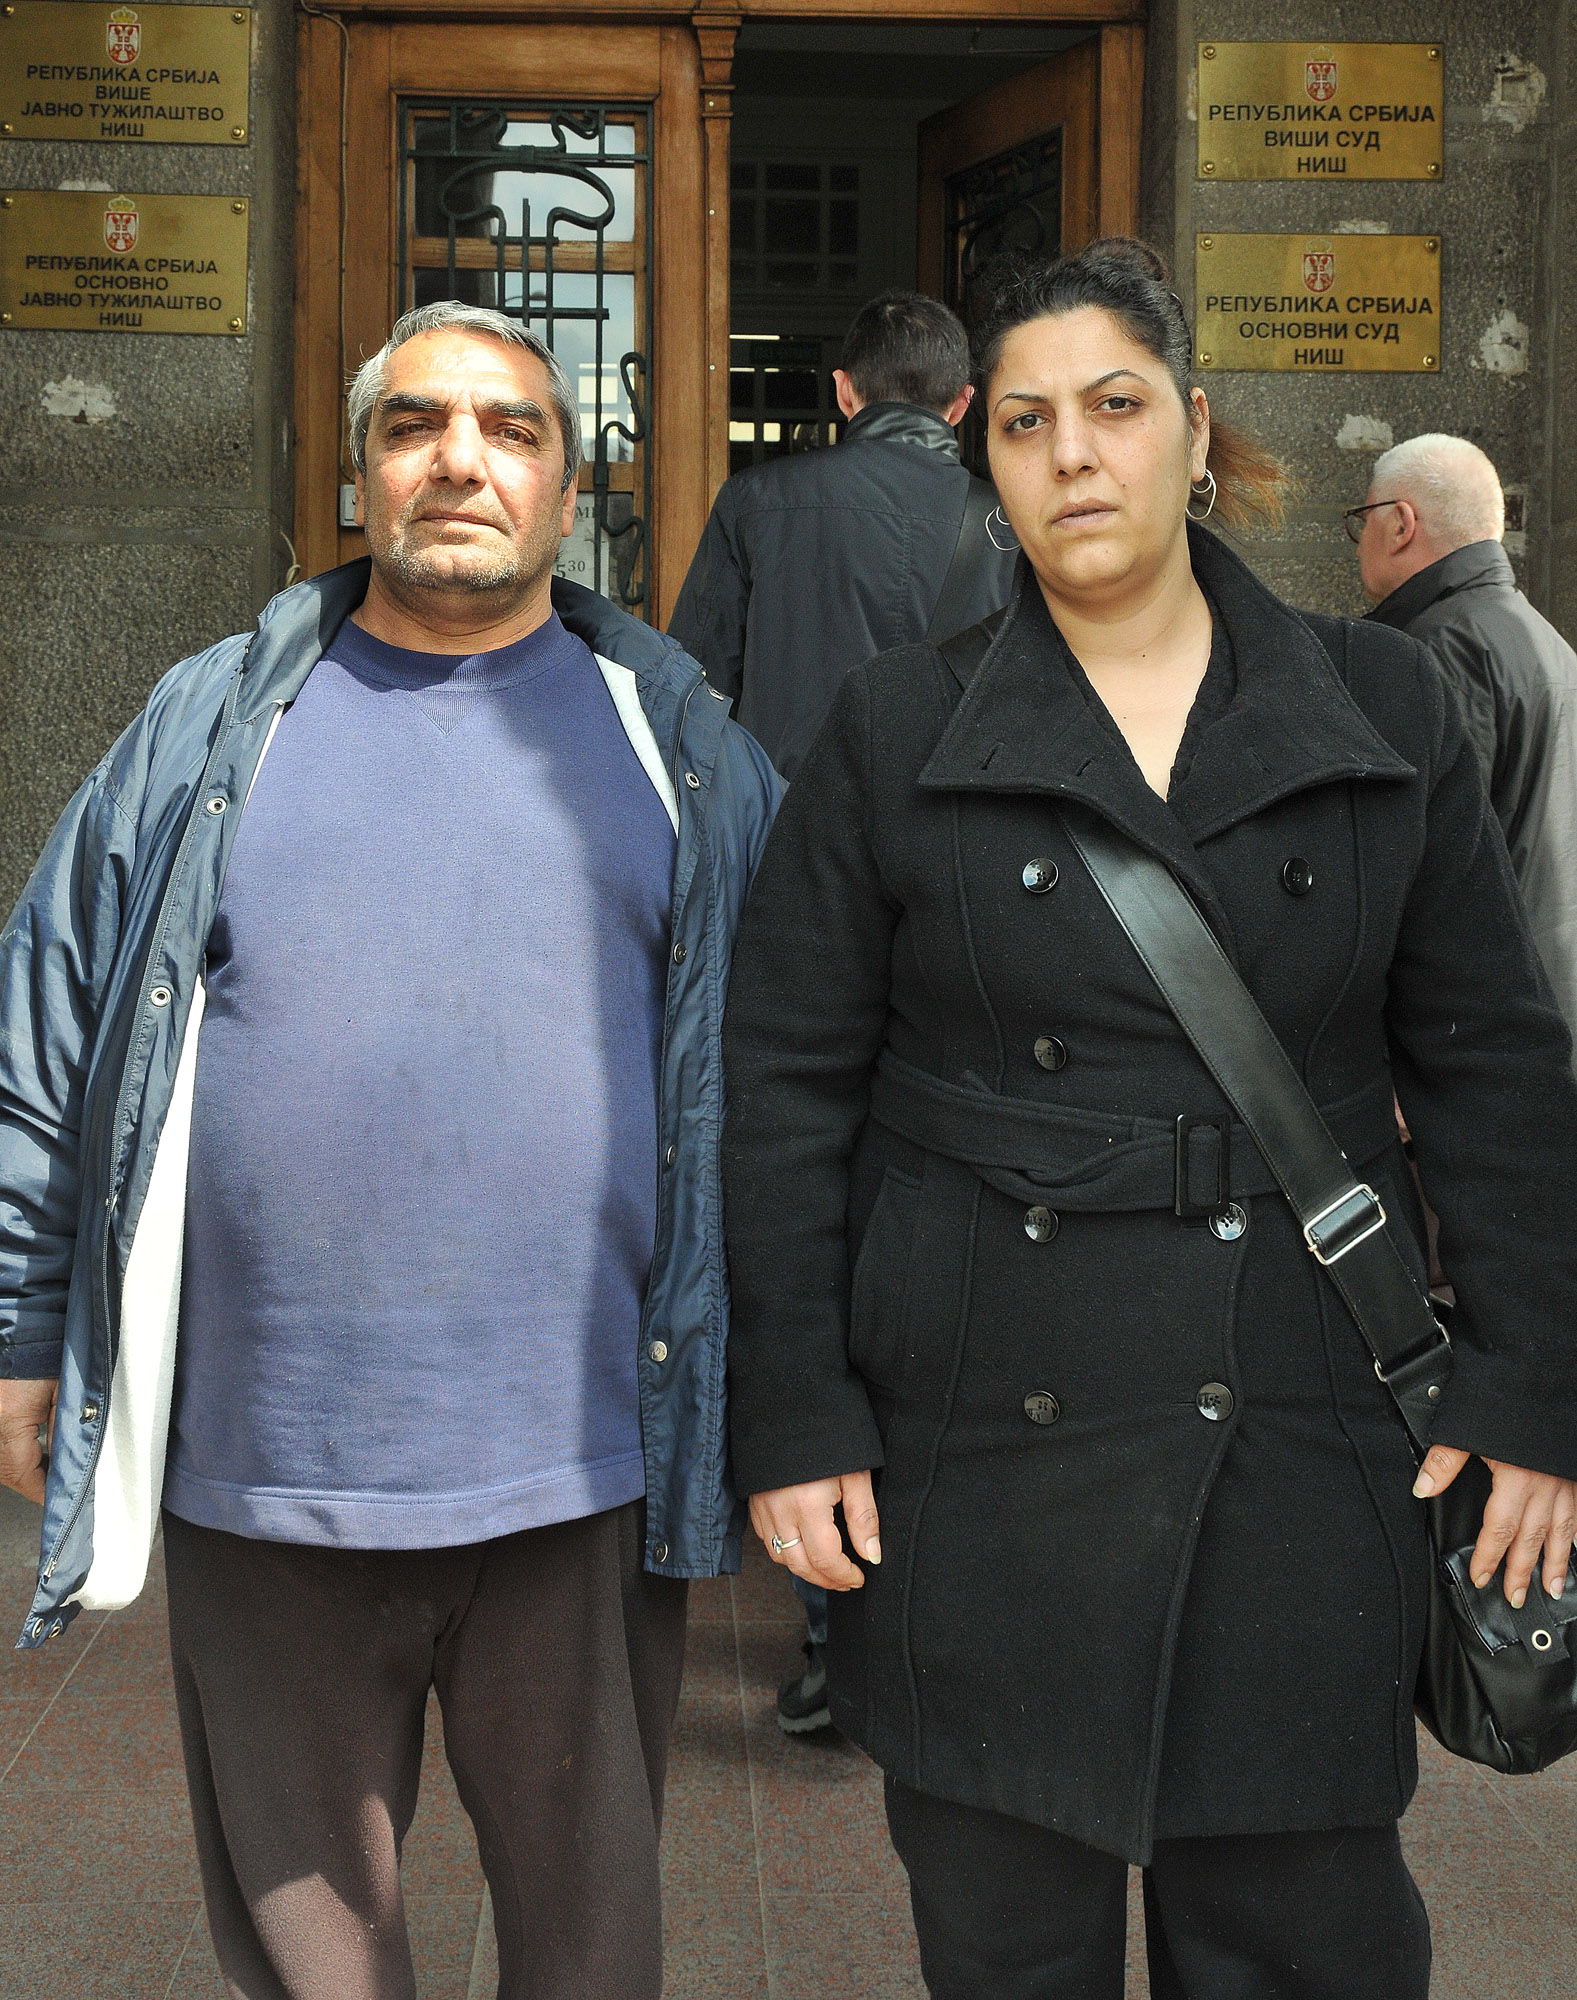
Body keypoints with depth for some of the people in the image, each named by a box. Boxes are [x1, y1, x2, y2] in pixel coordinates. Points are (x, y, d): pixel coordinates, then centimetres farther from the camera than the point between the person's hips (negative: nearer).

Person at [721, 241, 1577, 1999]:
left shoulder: (1382, 712, 5)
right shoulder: (897, 731, 2)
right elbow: (784, 1086, 2)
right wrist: (791, 1414, -3)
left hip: (1299, 1443, 1)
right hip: (980, 1447, 0)